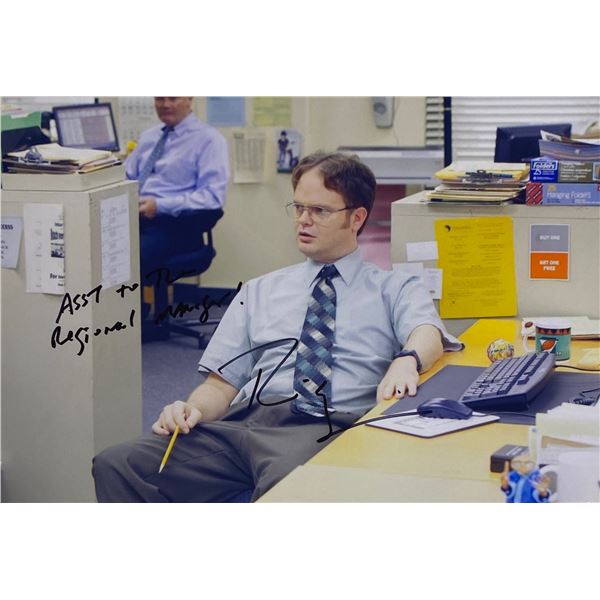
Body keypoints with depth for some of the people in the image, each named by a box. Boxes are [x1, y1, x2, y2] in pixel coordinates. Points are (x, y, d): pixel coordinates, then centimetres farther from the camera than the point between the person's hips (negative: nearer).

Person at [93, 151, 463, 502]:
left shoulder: (394, 290, 17)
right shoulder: (260, 292, 26)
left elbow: (427, 332, -6)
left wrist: (406, 361, -31)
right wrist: (192, 409, -3)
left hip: (329, 431, -4)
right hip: (243, 422, 4)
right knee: (117, 465, -21)